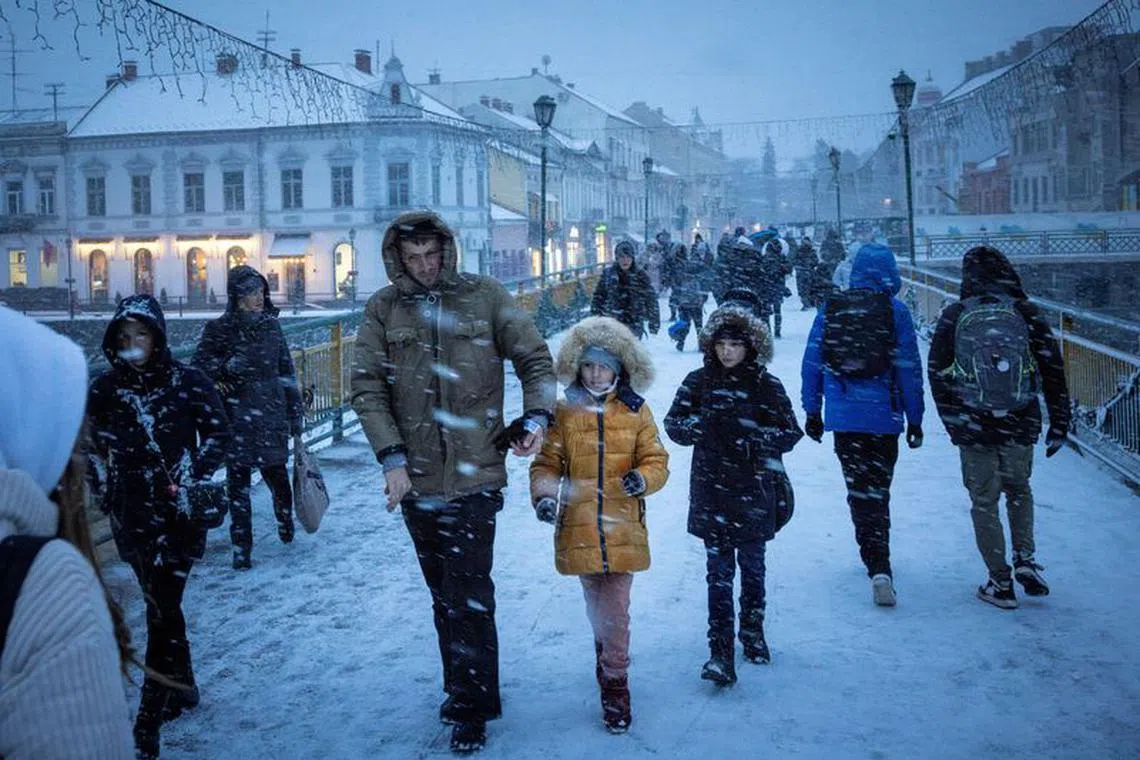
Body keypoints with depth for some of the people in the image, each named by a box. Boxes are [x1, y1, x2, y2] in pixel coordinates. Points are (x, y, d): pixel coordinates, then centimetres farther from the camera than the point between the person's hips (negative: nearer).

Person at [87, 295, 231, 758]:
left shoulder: (188, 382, -5)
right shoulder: (104, 389, 4)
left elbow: (218, 435, 0)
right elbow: (95, 448, 14)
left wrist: (190, 481, -12)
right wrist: (104, 490, 4)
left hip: (178, 512, -4)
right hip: (130, 513, 4)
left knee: (162, 607, -8)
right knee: (159, 602, 15)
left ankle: (149, 720, -3)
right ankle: (182, 688, 34)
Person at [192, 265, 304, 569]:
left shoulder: (271, 325, 7)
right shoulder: (219, 329, -1)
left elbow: (286, 371, 10)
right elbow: (198, 365, -3)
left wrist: (295, 413, 9)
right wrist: (226, 366, -20)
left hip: (271, 416, 2)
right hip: (236, 420, -2)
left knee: (276, 473, 7)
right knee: (237, 482, 1)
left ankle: (285, 518, 38)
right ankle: (241, 547, 10)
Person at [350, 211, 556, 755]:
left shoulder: (485, 296, -1)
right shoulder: (382, 310, 3)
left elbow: (536, 359, 5)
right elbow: (367, 387, -1)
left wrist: (536, 416, -10)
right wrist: (391, 456, -10)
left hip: (475, 474, -3)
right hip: (415, 478, 3)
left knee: (469, 595, -2)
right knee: (443, 594, 15)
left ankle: (472, 708, 12)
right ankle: (462, 688, 32)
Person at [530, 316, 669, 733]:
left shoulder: (636, 412, 3)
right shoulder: (564, 413, 3)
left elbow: (656, 460, 3)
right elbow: (546, 463, 4)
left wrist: (642, 478, -18)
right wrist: (545, 495, -14)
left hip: (622, 530, -1)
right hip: (578, 530, 1)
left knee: (615, 611, -1)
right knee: (597, 607, 14)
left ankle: (614, 682, 12)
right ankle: (609, 658, 36)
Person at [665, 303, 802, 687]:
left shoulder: (767, 385, -1)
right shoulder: (698, 381, 2)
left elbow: (790, 434, -2)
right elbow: (673, 424, 1)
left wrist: (751, 432, -19)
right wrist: (703, 422, -19)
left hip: (754, 492, 0)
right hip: (711, 492, 0)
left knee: (752, 565, 13)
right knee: (718, 572, -2)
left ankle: (752, 631, 35)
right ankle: (720, 651, -1)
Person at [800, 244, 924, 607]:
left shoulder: (830, 308, 2)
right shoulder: (895, 311, -4)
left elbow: (812, 363, 4)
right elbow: (909, 369, -4)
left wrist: (812, 411, 13)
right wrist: (914, 418, 5)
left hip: (842, 417, 2)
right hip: (883, 417, -1)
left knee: (859, 489, 10)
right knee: (878, 489, 6)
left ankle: (876, 562, 9)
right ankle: (879, 567, -2)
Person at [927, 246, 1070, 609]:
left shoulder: (953, 317, -4)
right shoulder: (1027, 314, -4)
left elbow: (937, 374, 2)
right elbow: (1053, 370, -1)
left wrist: (953, 420, 15)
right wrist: (1059, 423, 8)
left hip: (973, 427, -1)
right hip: (1021, 425, 1)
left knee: (984, 501, 10)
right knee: (1019, 489, 24)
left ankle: (1000, 583, 12)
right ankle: (1025, 559, 11)